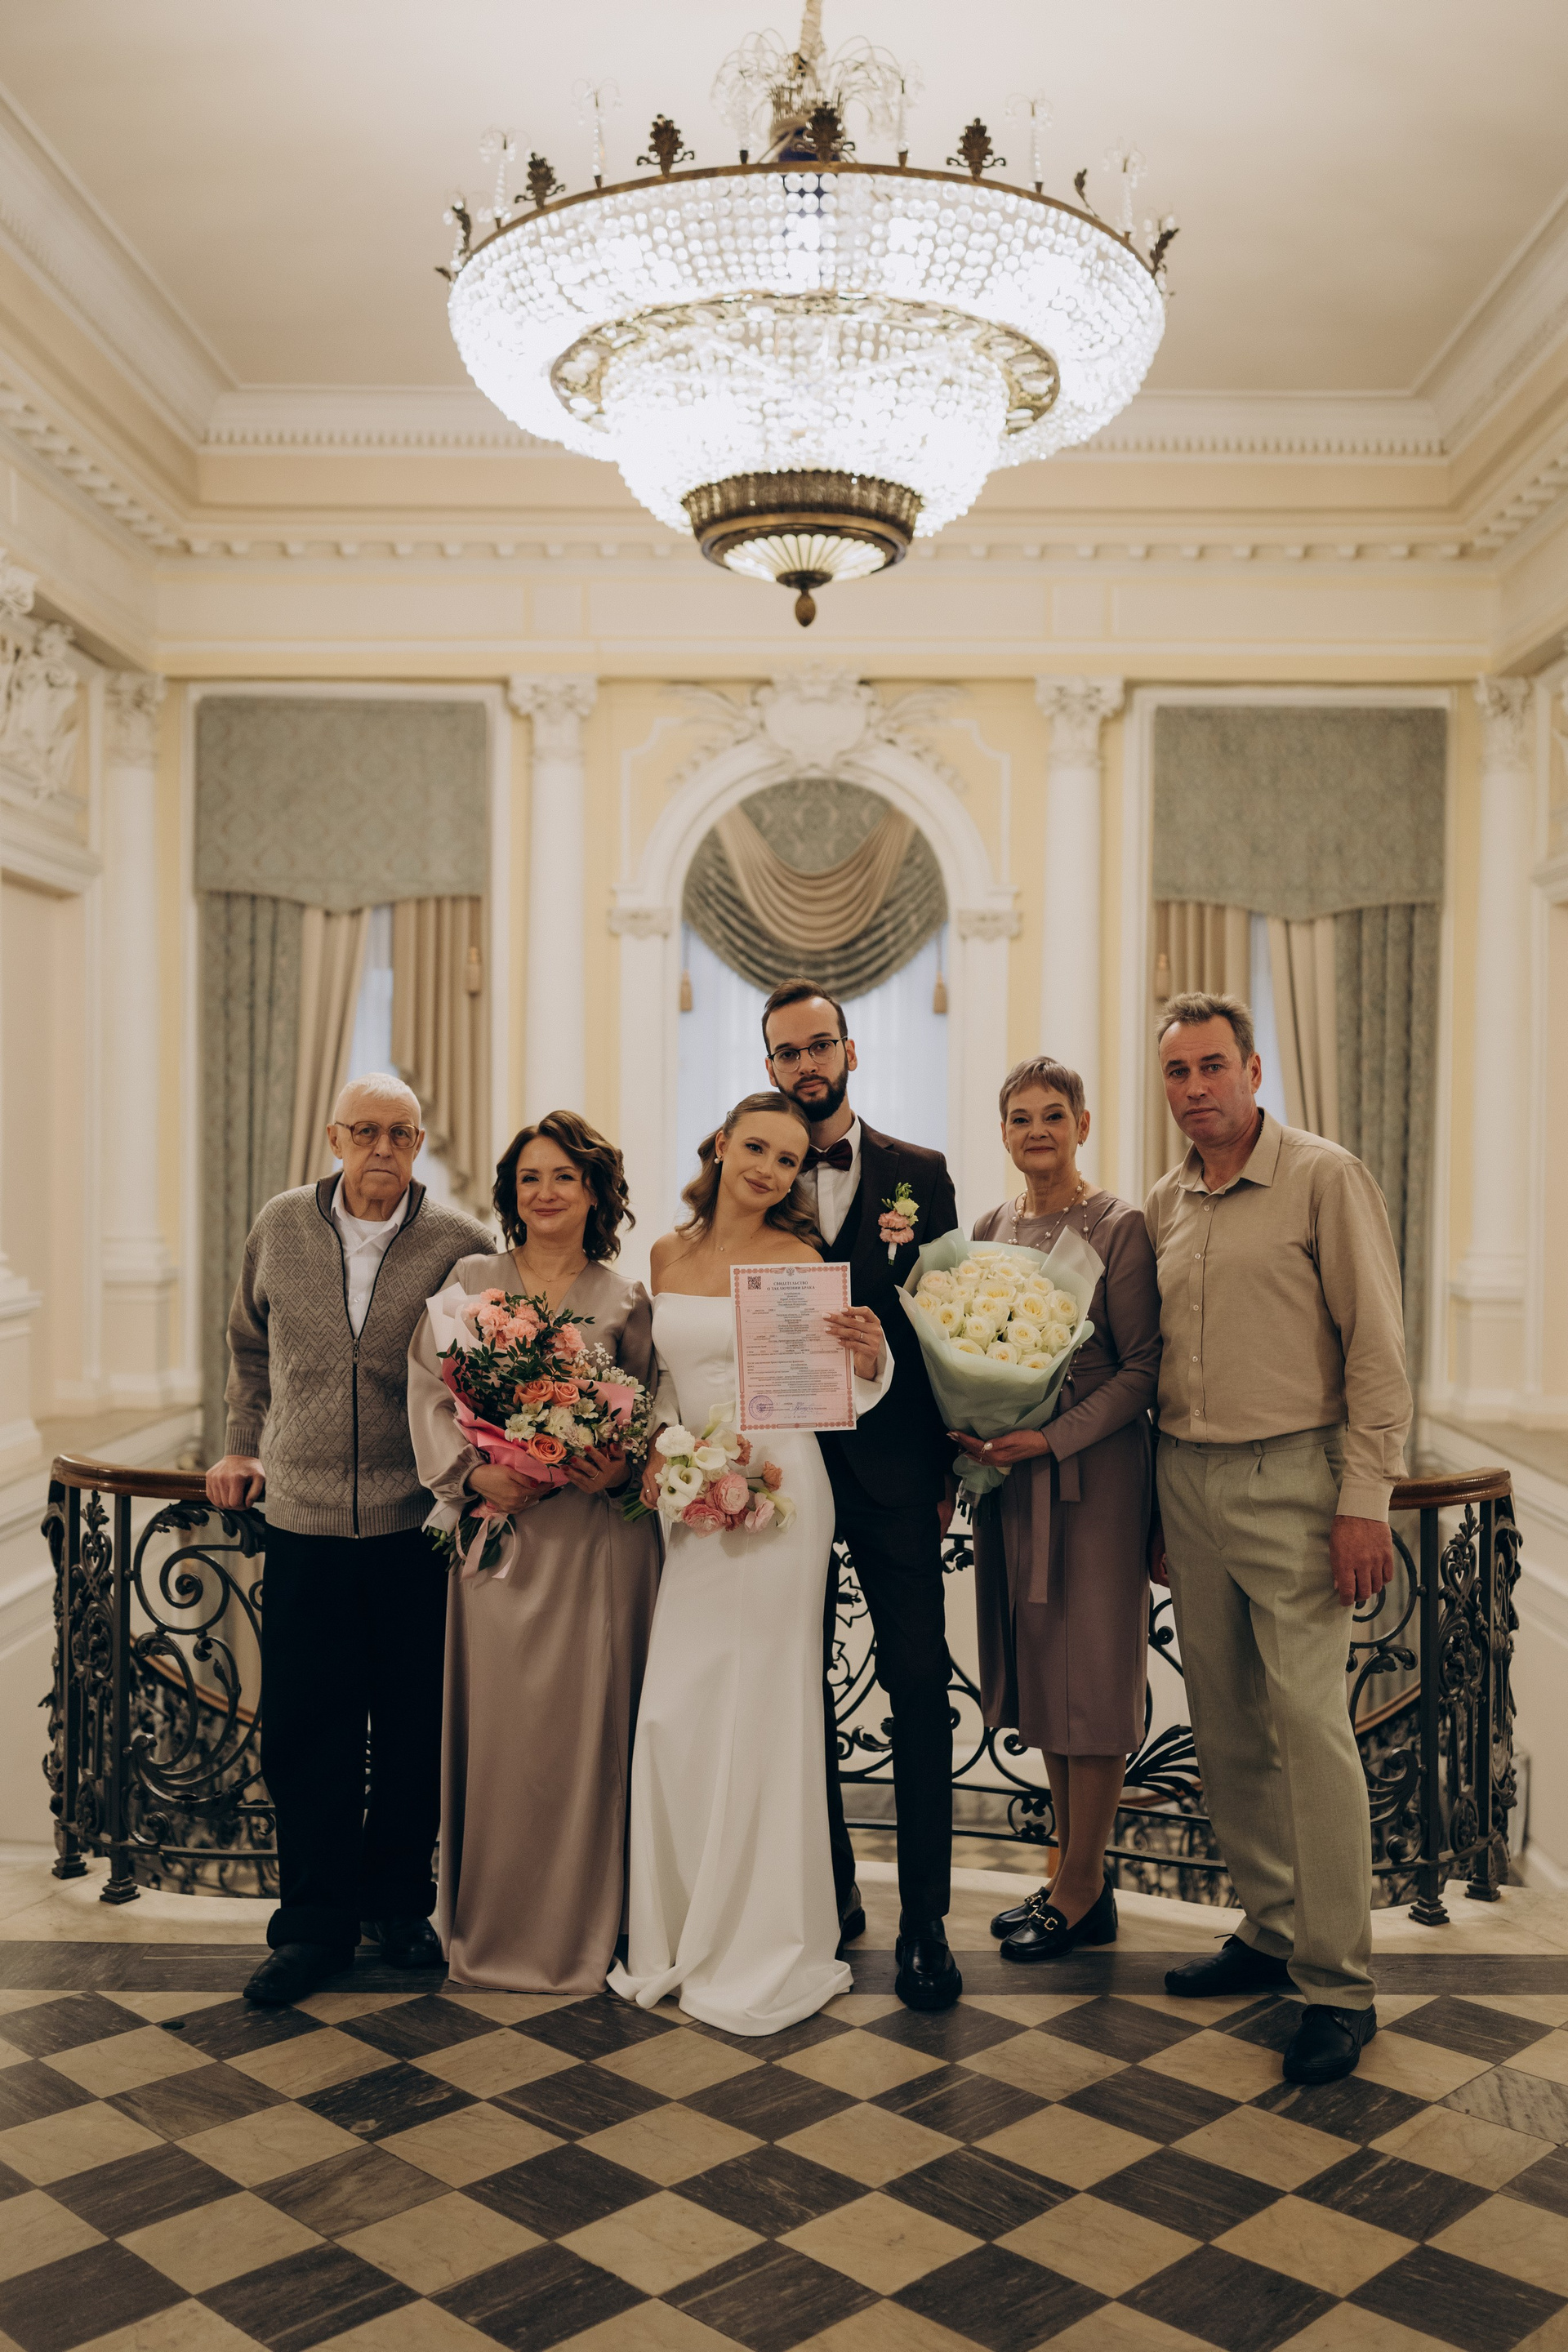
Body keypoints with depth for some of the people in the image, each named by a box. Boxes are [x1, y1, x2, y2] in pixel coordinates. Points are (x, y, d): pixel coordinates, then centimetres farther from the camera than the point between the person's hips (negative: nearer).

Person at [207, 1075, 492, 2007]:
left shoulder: (461, 1243, -3)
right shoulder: (280, 1228, 5)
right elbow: (250, 1345, 21)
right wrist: (245, 1444, 20)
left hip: (418, 1521, -1)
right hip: (304, 1518, 2)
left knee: (415, 1725, 9)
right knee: (304, 1727, 5)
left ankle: (399, 1902, 27)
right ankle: (316, 1919, 20)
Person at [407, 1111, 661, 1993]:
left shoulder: (626, 1301, 6)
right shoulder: (471, 1280, 7)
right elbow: (430, 1393, 3)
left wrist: (623, 1467, -13)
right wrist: (475, 1472, -11)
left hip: (597, 1541, 0)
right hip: (496, 1529, 1)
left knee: (588, 1727, 3)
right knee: (495, 1728, 5)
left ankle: (582, 1932, 19)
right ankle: (493, 1928, 21)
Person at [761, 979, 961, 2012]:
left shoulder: (921, 1174, 5)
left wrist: (948, 1462, 0)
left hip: (893, 1467, -1)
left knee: (921, 1686, -1)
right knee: (799, 1685, 11)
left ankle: (926, 1917, 8)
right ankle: (830, 1889, 26)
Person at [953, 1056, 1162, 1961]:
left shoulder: (1122, 1226, -7)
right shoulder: (991, 1230, 11)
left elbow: (1143, 1367, -10)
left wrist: (1053, 1437, -19)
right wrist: (965, 1437, -2)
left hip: (1095, 1472, -6)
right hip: (1009, 1475, 6)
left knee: (1092, 1667, 1)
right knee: (1039, 1669, 11)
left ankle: (1081, 1895, 12)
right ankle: (1080, 1876, 24)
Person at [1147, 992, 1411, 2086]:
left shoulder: (1325, 1177, -5)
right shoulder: (1164, 1206, 12)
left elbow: (1376, 1345, -8)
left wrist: (1364, 1498, -13)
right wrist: (1154, 1501, 15)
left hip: (1288, 1478, -6)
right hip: (1187, 1481, 6)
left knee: (1308, 1721, -6)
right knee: (1225, 1726, 11)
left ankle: (1338, 1983, 5)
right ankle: (1270, 1929, 25)